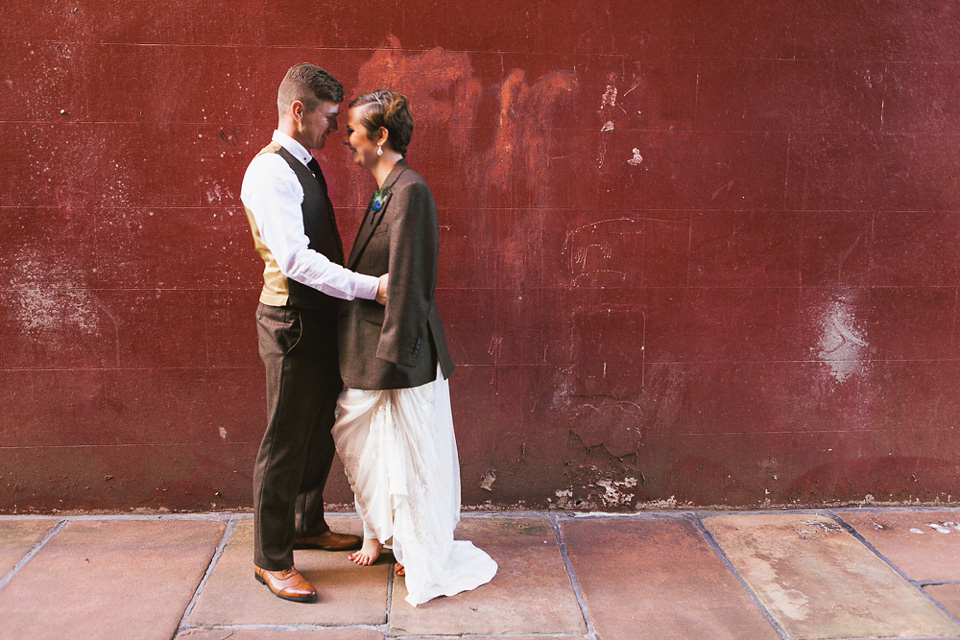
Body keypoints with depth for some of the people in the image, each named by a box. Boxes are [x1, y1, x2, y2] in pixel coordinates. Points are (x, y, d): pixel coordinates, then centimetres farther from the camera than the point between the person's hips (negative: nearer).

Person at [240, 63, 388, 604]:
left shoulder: (305, 166, 13)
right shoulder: (270, 172, -19)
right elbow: (296, 259, -28)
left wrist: (364, 285, 12)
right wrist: (371, 287, -29)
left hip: (321, 317, 10)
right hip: (292, 321, -10)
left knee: (318, 431, 20)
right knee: (286, 441, 0)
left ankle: (309, 525, 38)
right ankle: (272, 559, 14)